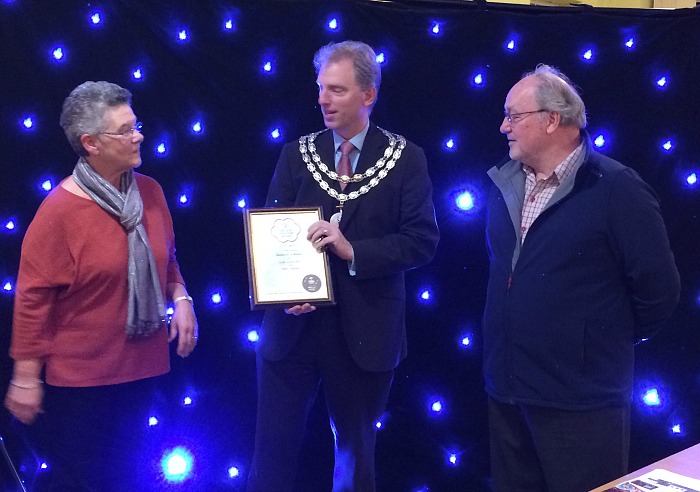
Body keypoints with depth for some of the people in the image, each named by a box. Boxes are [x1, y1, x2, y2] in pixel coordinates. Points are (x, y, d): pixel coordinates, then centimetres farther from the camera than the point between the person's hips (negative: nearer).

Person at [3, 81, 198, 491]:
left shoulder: (149, 192, 0)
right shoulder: (60, 210, -16)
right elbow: (33, 297, -13)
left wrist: (180, 296, -4)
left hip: (141, 368, 6)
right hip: (79, 377, -5)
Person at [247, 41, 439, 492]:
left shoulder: (406, 159, -2)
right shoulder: (297, 155, 5)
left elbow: (423, 241, -8)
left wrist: (353, 250, -20)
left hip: (365, 332, -1)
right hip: (293, 325, 2)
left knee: (355, 452, 16)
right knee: (273, 451, 7)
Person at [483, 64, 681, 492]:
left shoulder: (616, 188, -14)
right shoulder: (504, 184, 8)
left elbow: (658, 287, -12)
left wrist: (615, 339, 1)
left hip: (581, 401, -7)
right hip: (507, 391, 7)